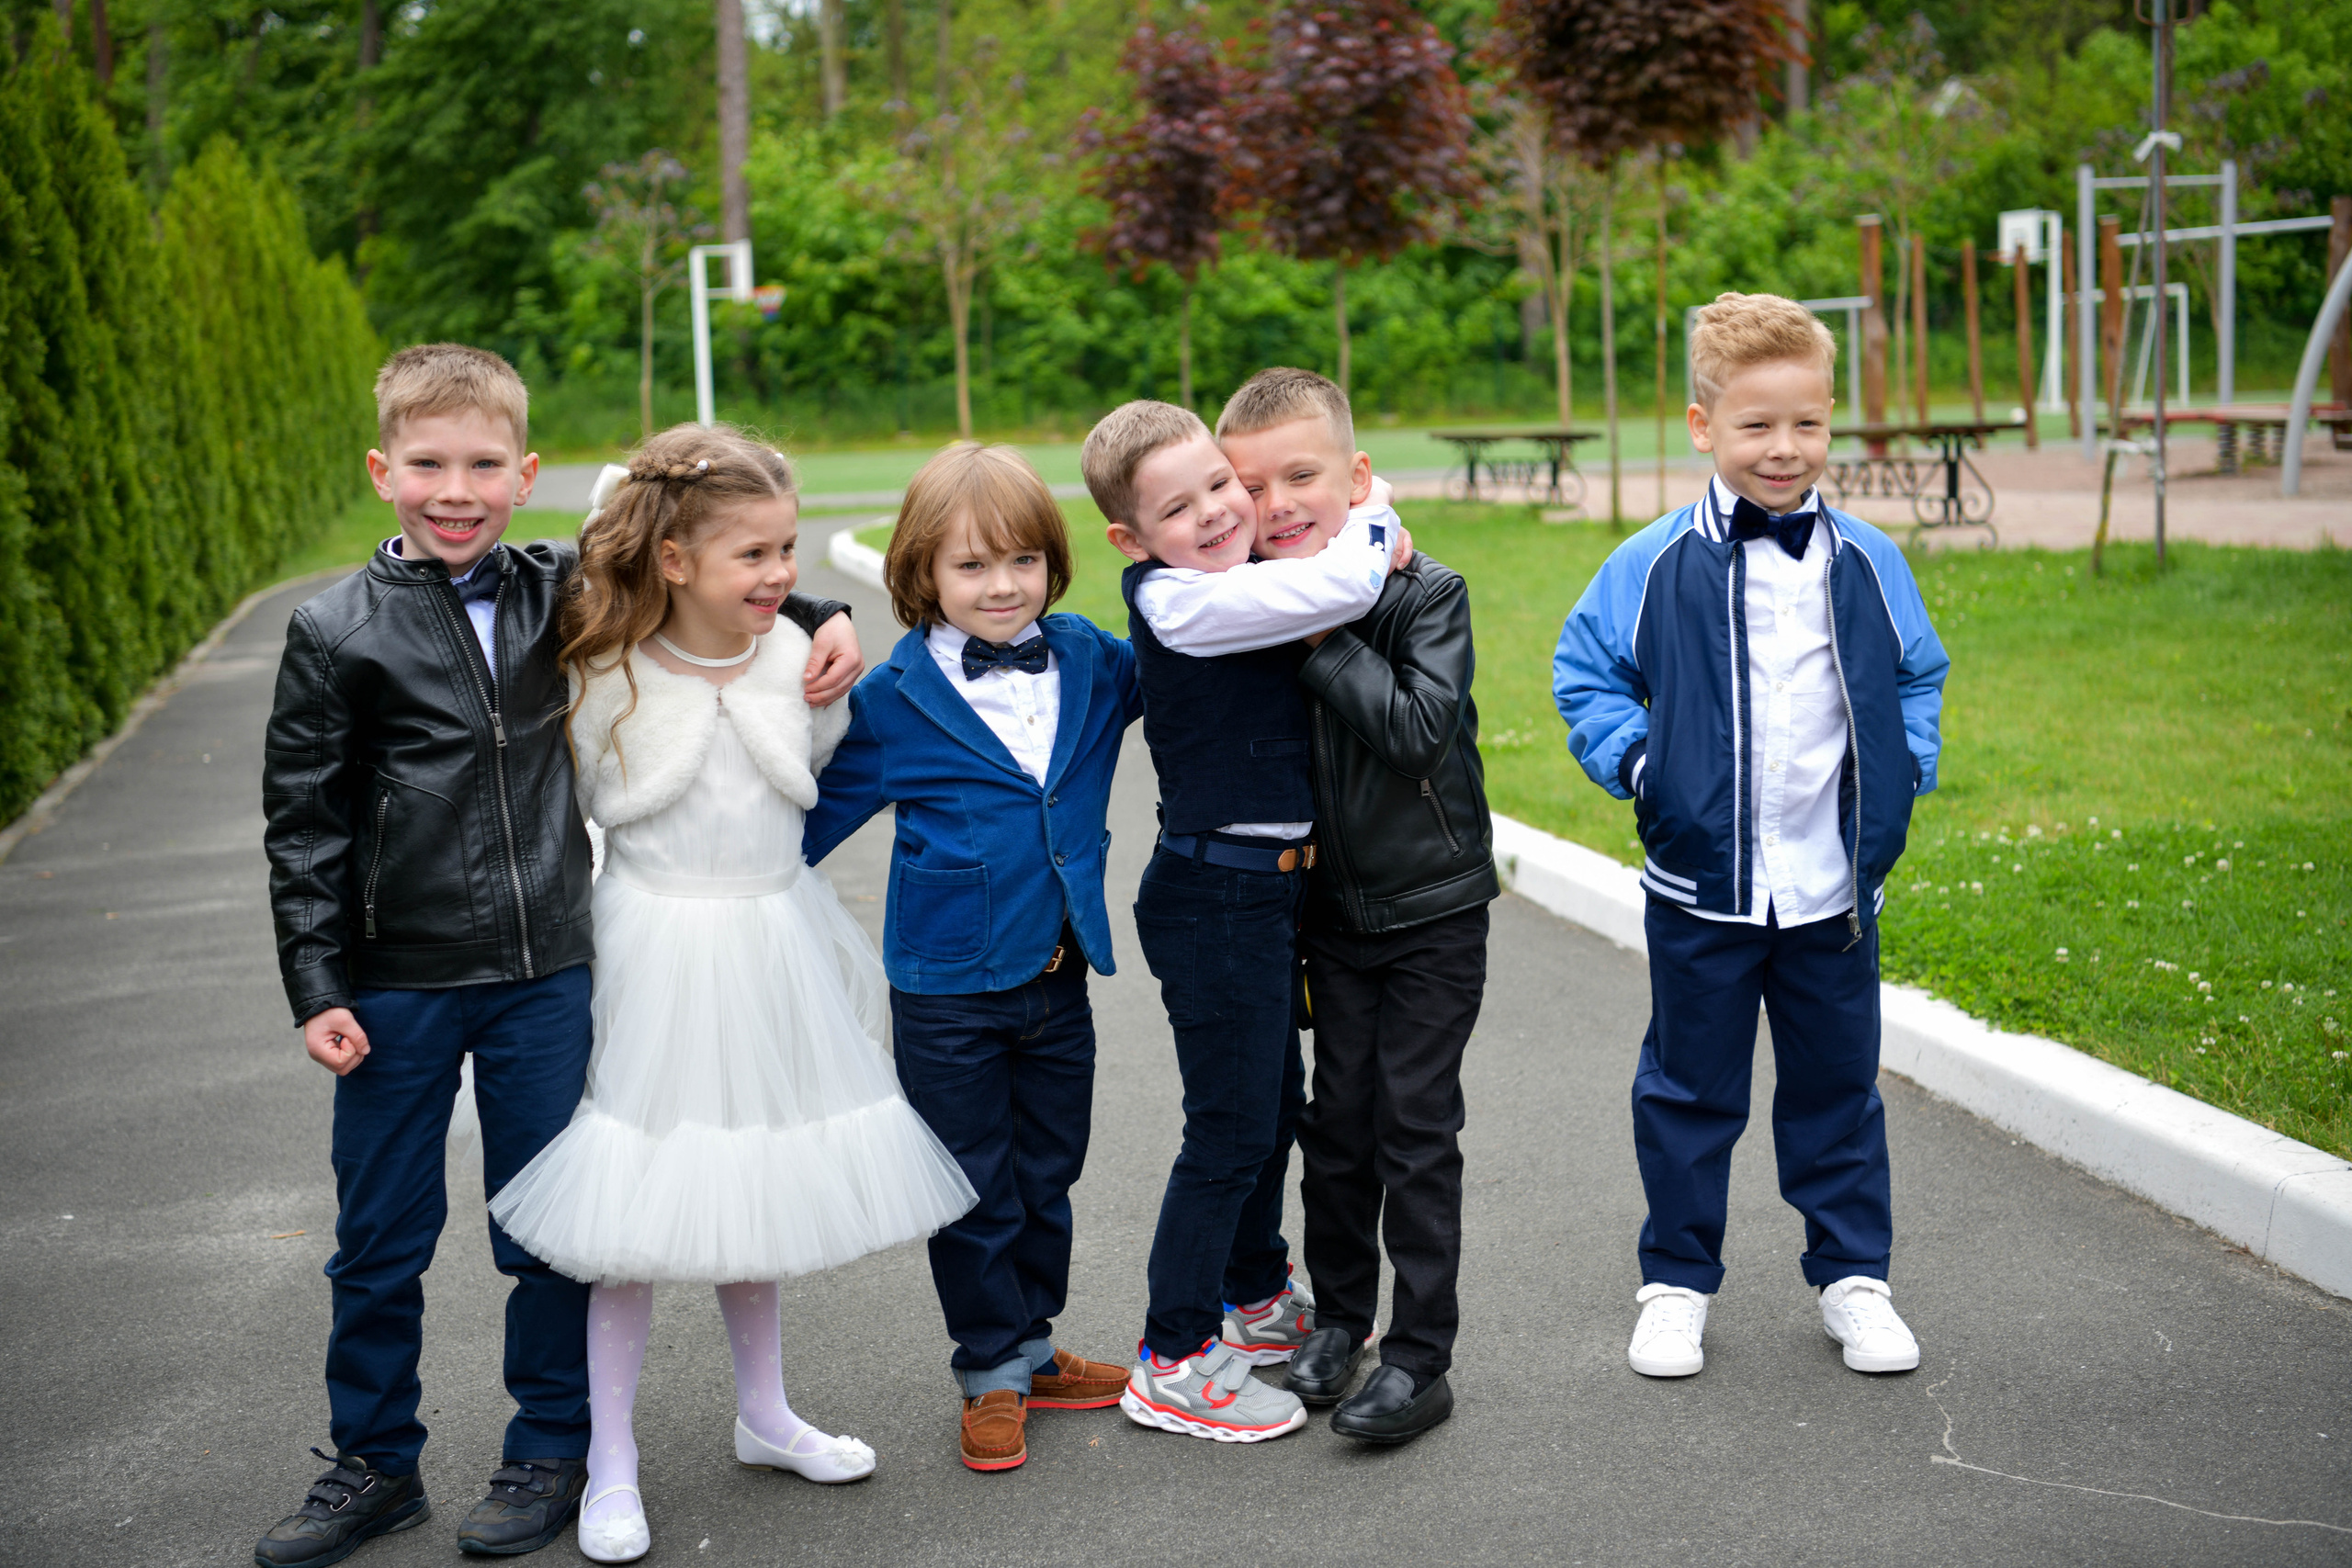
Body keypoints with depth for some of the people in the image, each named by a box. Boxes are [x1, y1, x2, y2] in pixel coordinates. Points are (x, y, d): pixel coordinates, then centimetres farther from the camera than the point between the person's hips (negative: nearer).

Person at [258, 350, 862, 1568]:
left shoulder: (563, 593, 0)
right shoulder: (336, 634, -7)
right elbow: (303, 823, -3)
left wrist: (819, 618, 0)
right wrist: (316, 987, -7)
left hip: (545, 976, 2)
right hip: (395, 986, -1)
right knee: (380, 1240, 10)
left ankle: (551, 1450, 27)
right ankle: (374, 1465, 28)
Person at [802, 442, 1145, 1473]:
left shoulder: (1090, 663, -1)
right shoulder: (894, 699, -11)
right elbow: (816, 812, -1)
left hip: (1059, 981, 4)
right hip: (948, 992, -4)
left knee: (1048, 1176, 17)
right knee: (975, 1192, 8)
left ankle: (1032, 1349, 34)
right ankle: (991, 1372, 24)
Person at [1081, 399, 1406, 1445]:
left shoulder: (1242, 587, 8)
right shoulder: (1178, 600, -20)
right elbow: (1341, 588, -28)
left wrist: (1373, 531, -1)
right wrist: (1371, 512, -9)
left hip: (1268, 887, 9)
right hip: (1214, 896, -9)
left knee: (1276, 1099, 22)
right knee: (1230, 1126, -2)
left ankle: (1254, 1299, 40)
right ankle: (1172, 1361, 9)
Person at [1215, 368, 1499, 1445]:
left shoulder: (1426, 594, -13)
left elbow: (1417, 729, -28)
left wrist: (1324, 639, -25)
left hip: (1433, 910, -4)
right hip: (1333, 909, 4)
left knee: (1415, 1130, -2)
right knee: (1336, 1121, 10)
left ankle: (1420, 1358, 7)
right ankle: (1338, 1317, 28)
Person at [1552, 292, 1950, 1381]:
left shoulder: (1867, 564, 2)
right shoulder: (1654, 566, -6)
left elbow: (1918, 674, 16)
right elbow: (1584, 670, 4)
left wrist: (1905, 768, 2)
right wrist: (1633, 762, -8)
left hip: (1835, 884, 2)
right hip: (1700, 885, -2)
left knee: (1838, 1088, 13)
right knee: (1689, 1092, 10)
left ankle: (1852, 1275, 28)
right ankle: (1676, 1281, 24)